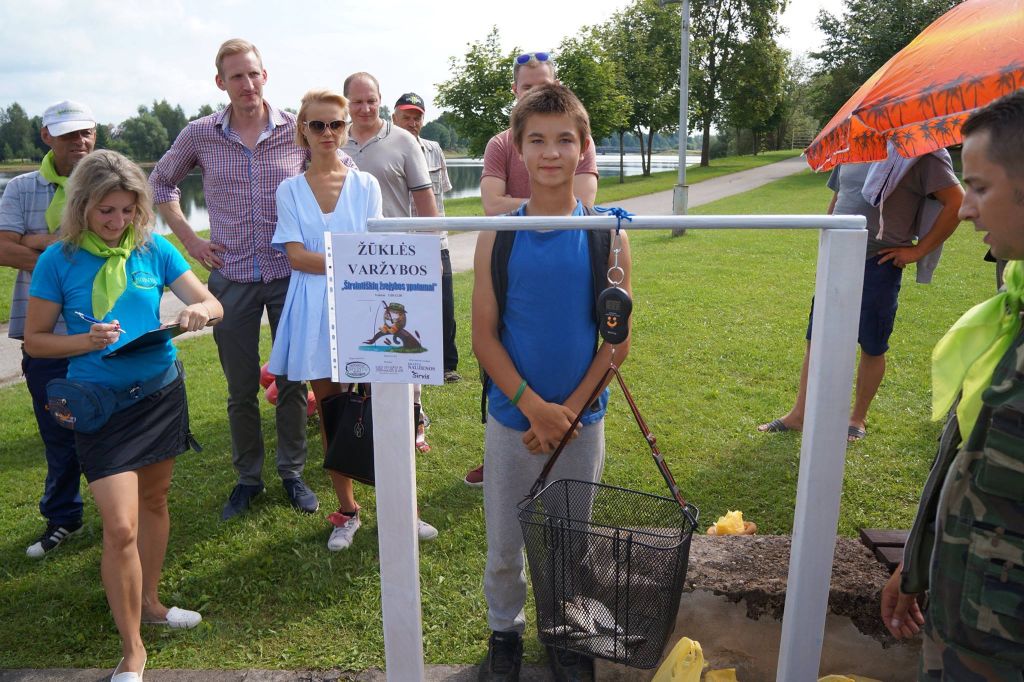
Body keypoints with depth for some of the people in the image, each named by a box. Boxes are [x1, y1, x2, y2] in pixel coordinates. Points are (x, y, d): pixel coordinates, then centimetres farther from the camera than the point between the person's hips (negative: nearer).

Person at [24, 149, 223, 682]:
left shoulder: (153, 249, -2)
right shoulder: (59, 260, -7)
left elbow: (213, 304, -2)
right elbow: (35, 340, -2)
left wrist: (200, 310, -25)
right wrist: (87, 341, -20)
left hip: (161, 392, 3)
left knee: (153, 500, 19)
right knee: (120, 526, -8)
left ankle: (149, 602, 41)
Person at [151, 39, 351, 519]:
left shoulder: (297, 130, -3)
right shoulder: (200, 135, 1)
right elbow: (161, 182, 16)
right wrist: (189, 239, 5)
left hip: (290, 275, -1)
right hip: (231, 277, 1)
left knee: (292, 381, 7)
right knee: (241, 389, 10)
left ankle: (292, 472, 24)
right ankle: (248, 478, 26)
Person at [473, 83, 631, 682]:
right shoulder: (498, 236, -6)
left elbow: (617, 341, -5)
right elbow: (485, 337, -6)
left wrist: (568, 412, -12)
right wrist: (534, 407, -15)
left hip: (581, 420, 0)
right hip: (511, 417, 0)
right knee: (504, 543, 14)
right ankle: (505, 628, 40)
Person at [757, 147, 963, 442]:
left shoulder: (920, 154, -8)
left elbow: (957, 202, -13)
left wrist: (918, 251, -13)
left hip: (878, 264, -5)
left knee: (872, 347, 8)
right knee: (816, 338, 8)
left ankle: (858, 418, 25)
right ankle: (798, 414, 18)